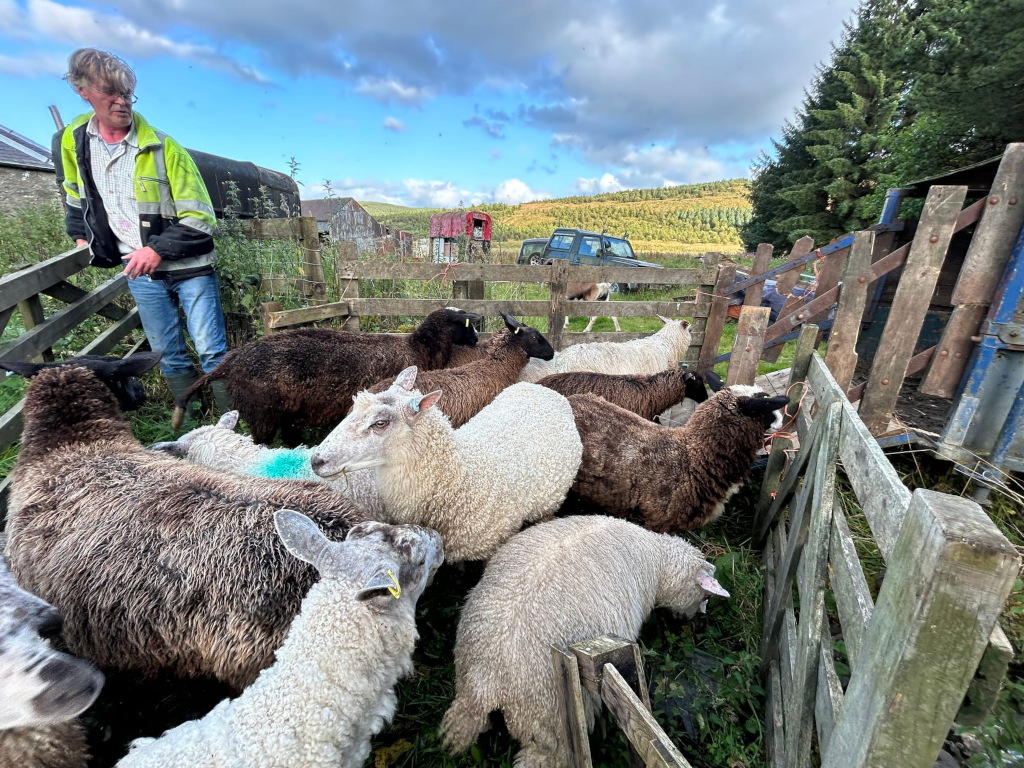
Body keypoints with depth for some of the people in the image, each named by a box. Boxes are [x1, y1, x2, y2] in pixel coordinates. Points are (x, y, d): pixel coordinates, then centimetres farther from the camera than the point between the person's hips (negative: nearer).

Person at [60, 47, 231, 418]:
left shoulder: (162, 147, -10)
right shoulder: (73, 141, 5)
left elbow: (201, 219, -13)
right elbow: (75, 195, 24)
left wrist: (158, 249, -17)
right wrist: (80, 236, 16)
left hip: (188, 266, -4)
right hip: (138, 271, 5)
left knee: (213, 352, -5)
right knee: (169, 356, 10)